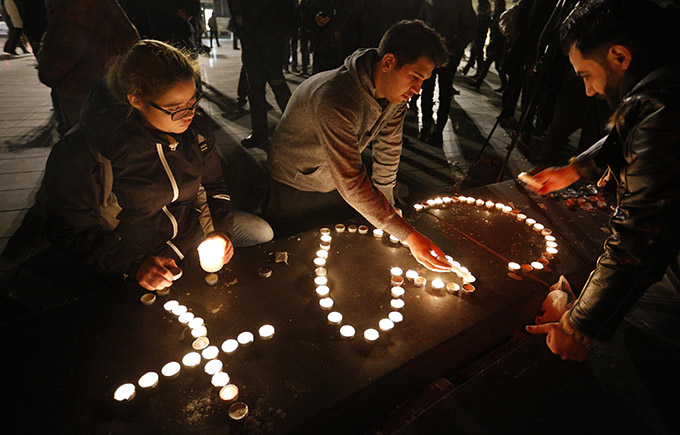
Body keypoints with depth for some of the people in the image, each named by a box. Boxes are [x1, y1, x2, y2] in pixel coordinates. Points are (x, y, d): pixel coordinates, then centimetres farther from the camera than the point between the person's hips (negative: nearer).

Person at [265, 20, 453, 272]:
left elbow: (388, 151, -4)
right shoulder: (336, 99, -41)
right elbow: (352, 184, -42)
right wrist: (409, 236, -41)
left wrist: (386, 209, 1)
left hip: (335, 187, 6)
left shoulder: (396, 93, -15)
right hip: (294, 187, -6)